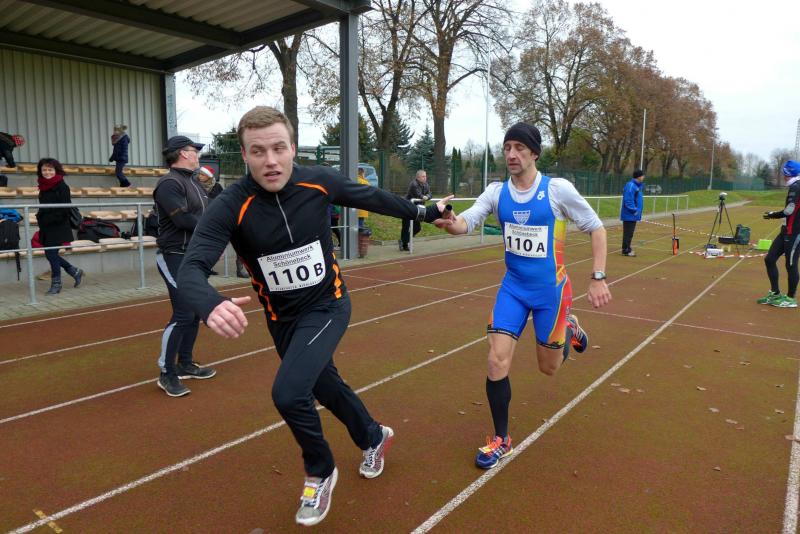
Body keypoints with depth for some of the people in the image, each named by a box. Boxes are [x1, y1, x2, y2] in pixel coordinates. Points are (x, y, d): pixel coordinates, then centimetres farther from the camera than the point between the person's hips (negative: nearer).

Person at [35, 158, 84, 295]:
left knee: (51, 254, -4)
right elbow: (42, 208, 18)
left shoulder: (62, 186, -10)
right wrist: (40, 218, 4)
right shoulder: (43, 186, 11)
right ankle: (75, 272, 27)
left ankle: (56, 284, 10)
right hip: (46, 227, 7)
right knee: (50, 254, 10)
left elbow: (64, 209, -15)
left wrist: (49, 219, -18)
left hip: (58, 226, -7)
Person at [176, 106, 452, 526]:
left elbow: (373, 198, 2)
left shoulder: (320, 182, -17)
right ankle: (374, 437, 54)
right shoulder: (230, 206, -22)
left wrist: (423, 212, 14)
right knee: (326, 387, 22)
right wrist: (211, 306, -56)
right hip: (281, 319, 2)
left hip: (327, 306, -2)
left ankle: (320, 473, 11)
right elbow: (191, 269, -33)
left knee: (288, 392, -21)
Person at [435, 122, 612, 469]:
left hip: (550, 289, -2)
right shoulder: (496, 192, -6)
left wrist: (598, 278, -13)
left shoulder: (558, 189, -14)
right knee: (497, 362, -8)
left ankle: (569, 327, 45)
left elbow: (596, 228, -6)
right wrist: (451, 224, -44)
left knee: (548, 367, 11)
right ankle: (501, 439, 13)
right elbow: (467, 221, -20)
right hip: (513, 287, 2)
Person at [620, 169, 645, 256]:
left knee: (629, 233, 15)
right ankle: (626, 250, 0)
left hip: (632, 215, 10)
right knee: (628, 233, -5)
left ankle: (627, 249, 23)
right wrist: (634, 210, -20)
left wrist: (637, 211, 17)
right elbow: (628, 201, -24)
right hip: (629, 215, -10)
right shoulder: (631, 186, -18)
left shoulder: (637, 185, 15)